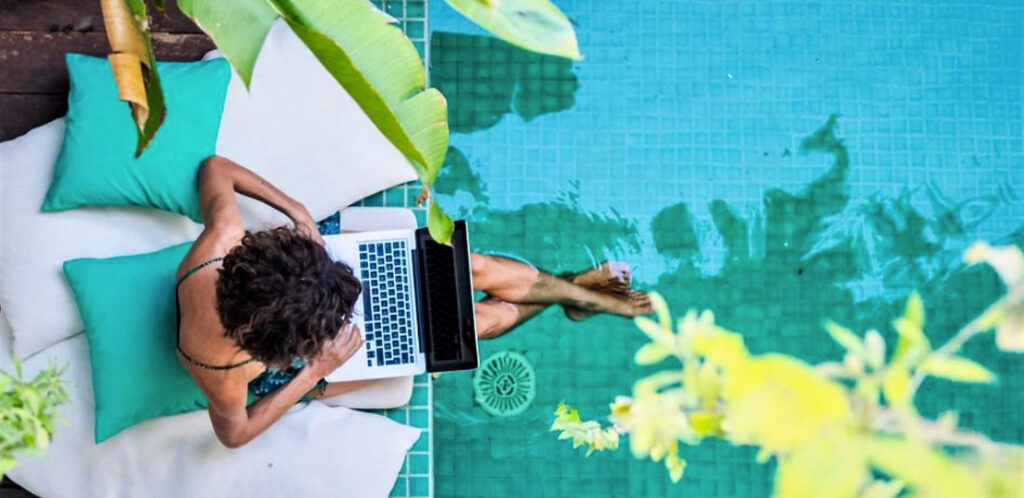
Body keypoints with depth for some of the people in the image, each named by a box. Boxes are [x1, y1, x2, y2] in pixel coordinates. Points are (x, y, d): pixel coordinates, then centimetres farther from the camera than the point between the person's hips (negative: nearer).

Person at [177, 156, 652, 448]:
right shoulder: (225, 371, -42)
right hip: (306, 370, -3)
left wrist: (293, 207, -24)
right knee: (480, 318, -2)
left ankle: (576, 288, 29)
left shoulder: (223, 238, -36)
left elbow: (216, 167, -16)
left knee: (473, 266, -2)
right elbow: (234, 433, -20)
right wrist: (318, 371, -23)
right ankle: (563, 298, 31)